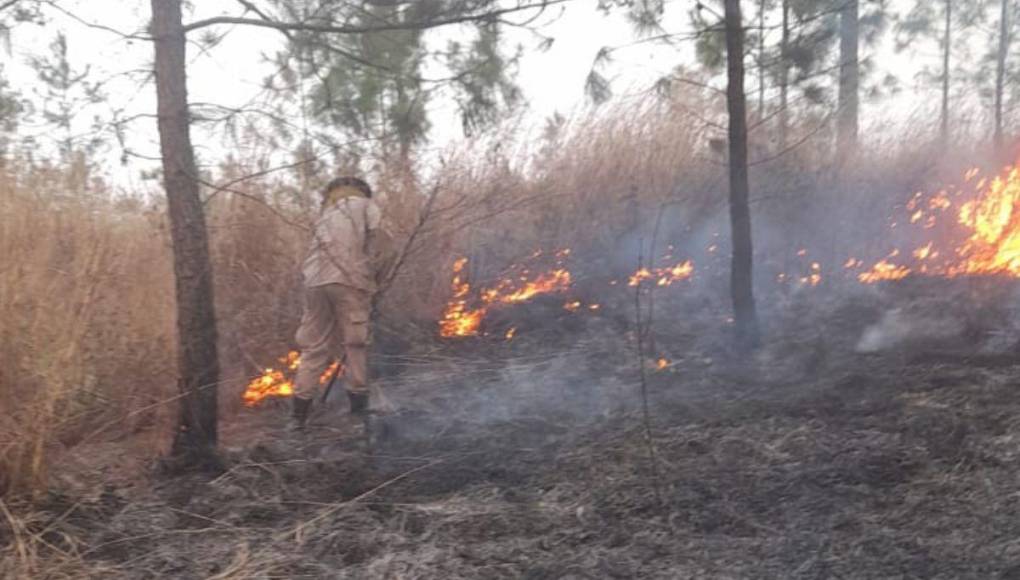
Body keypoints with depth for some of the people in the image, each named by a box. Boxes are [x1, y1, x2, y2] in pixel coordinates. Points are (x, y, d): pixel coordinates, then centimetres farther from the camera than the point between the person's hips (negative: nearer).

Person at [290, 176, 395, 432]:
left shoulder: (326, 217, 32)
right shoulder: (365, 206, 17)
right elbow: (383, 244, 0)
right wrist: (373, 280, 7)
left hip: (315, 283, 4)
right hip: (348, 280, -4)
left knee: (314, 347, 8)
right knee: (354, 343, 2)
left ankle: (299, 415, 6)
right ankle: (359, 409, 1)